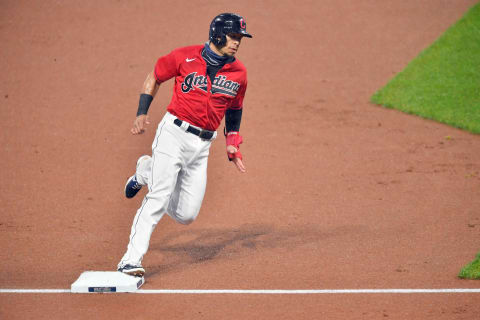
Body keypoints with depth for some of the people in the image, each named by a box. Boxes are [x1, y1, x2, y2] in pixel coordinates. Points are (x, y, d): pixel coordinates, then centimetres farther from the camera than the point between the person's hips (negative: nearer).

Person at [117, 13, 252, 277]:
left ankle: (147, 171, 29)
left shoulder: (238, 73, 6)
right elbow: (154, 77, 9)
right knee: (158, 200, -17)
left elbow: (234, 110, 21)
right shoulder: (185, 57, -4)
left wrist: (233, 146, 12)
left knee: (186, 215, 4)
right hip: (174, 133, -4)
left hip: (202, 145, 5)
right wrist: (141, 113, -2)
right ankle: (131, 260, -15)